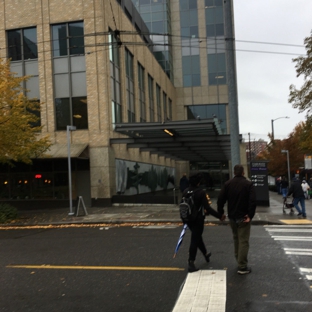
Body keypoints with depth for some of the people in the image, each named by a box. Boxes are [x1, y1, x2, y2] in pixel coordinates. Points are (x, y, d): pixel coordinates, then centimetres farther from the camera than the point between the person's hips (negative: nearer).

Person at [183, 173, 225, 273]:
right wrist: (219, 216, -18)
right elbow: (207, 208, -24)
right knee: (195, 240, 1)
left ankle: (206, 254, 45)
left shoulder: (185, 191, -2)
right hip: (198, 219, -6)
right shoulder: (201, 192, -19)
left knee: (198, 237, 25)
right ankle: (191, 263, 2)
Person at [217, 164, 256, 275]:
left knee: (236, 238, 22)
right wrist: (250, 215, -16)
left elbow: (220, 199, -3)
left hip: (232, 216, 4)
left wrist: (220, 212, 4)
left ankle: (239, 260, 32)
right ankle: (242, 267, -4)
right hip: (244, 217, -4)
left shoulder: (227, 184, 2)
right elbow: (252, 201, -18)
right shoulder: (248, 184, -7)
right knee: (243, 241, -2)